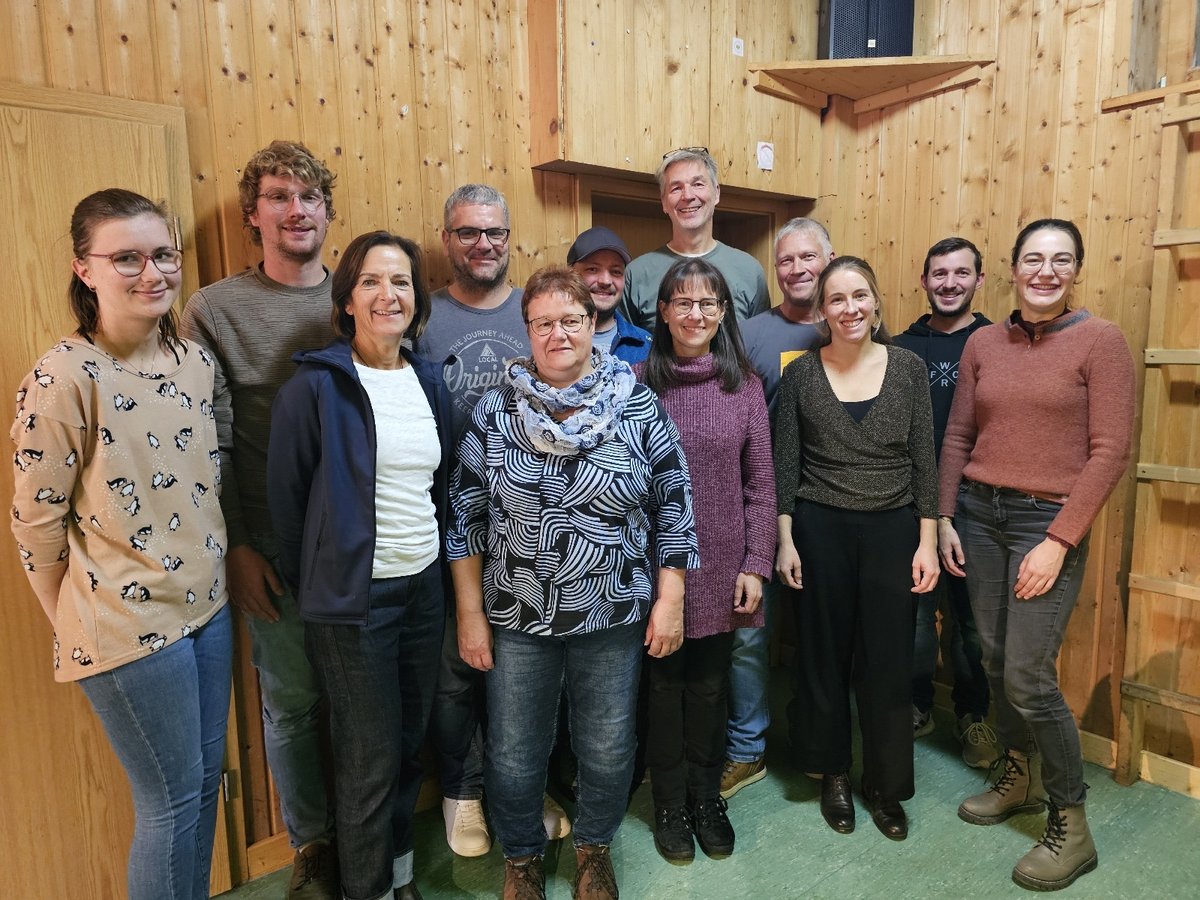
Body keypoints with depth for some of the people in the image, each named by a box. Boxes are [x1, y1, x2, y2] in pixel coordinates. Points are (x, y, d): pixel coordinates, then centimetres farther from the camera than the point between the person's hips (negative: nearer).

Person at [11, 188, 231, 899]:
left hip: (206, 604, 6)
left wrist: (216, 578, 14)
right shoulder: (64, 377, -17)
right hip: (130, 623, -6)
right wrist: (79, 627, -1)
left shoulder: (196, 360, 1)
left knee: (207, 777, 19)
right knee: (175, 799, 8)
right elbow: (36, 522, -11)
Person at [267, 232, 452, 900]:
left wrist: (438, 563, 12)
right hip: (354, 596, -5)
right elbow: (287, 495, -6)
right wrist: (310, 587, 1)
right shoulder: (316, 385, -12)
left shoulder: (431, 382, 5)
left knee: (410, 744, 18)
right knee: (372, 759, 7)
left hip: (425, 587, 5)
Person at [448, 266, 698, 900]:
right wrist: (471, 612, -1)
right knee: (513, 755, 14)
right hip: (517, 617, 0)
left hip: (615, 617, 0)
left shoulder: (639, 407, -6)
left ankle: (594, 847, 46)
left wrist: (670, 599, -3)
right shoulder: (494, 412, -5)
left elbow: (673, 508, -1)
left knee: (608, 751, 16)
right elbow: (465, 515, -1)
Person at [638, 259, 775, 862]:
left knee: (710, 685, 14)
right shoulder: (638, 382, -4)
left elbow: (761, 483, 2)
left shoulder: (743, 384, 1)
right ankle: (670, 804, 32)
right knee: (665, 683, 11)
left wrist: (756, 564, -2)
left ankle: (706, 796, 36)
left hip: (722, 568, 1)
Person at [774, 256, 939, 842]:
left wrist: (927, 542, -2)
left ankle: (886, 784, 27)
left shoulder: (908, 368, 0)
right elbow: (784, 464, 1)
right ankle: (834, 775, 31)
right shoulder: (801, 374, -2)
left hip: (893, 529, 1)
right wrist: (785, 541, -3)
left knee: (888, 660, 6)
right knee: (824, 655, 10)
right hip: (821, 531, 0)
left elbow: (924, 461, 1)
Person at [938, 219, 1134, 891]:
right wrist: (944, 519, 5)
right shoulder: (983, 343, 7)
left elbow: (1111, 452, -10)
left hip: (1049, 521, -4)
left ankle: (1071, 825, 16)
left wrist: (1059, 541, -14)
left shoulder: (1101, 340, -6)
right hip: (978, 513, 5)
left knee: (1028, 676, -5)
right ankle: (1019, 779, 35)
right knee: (996, 660, 13)